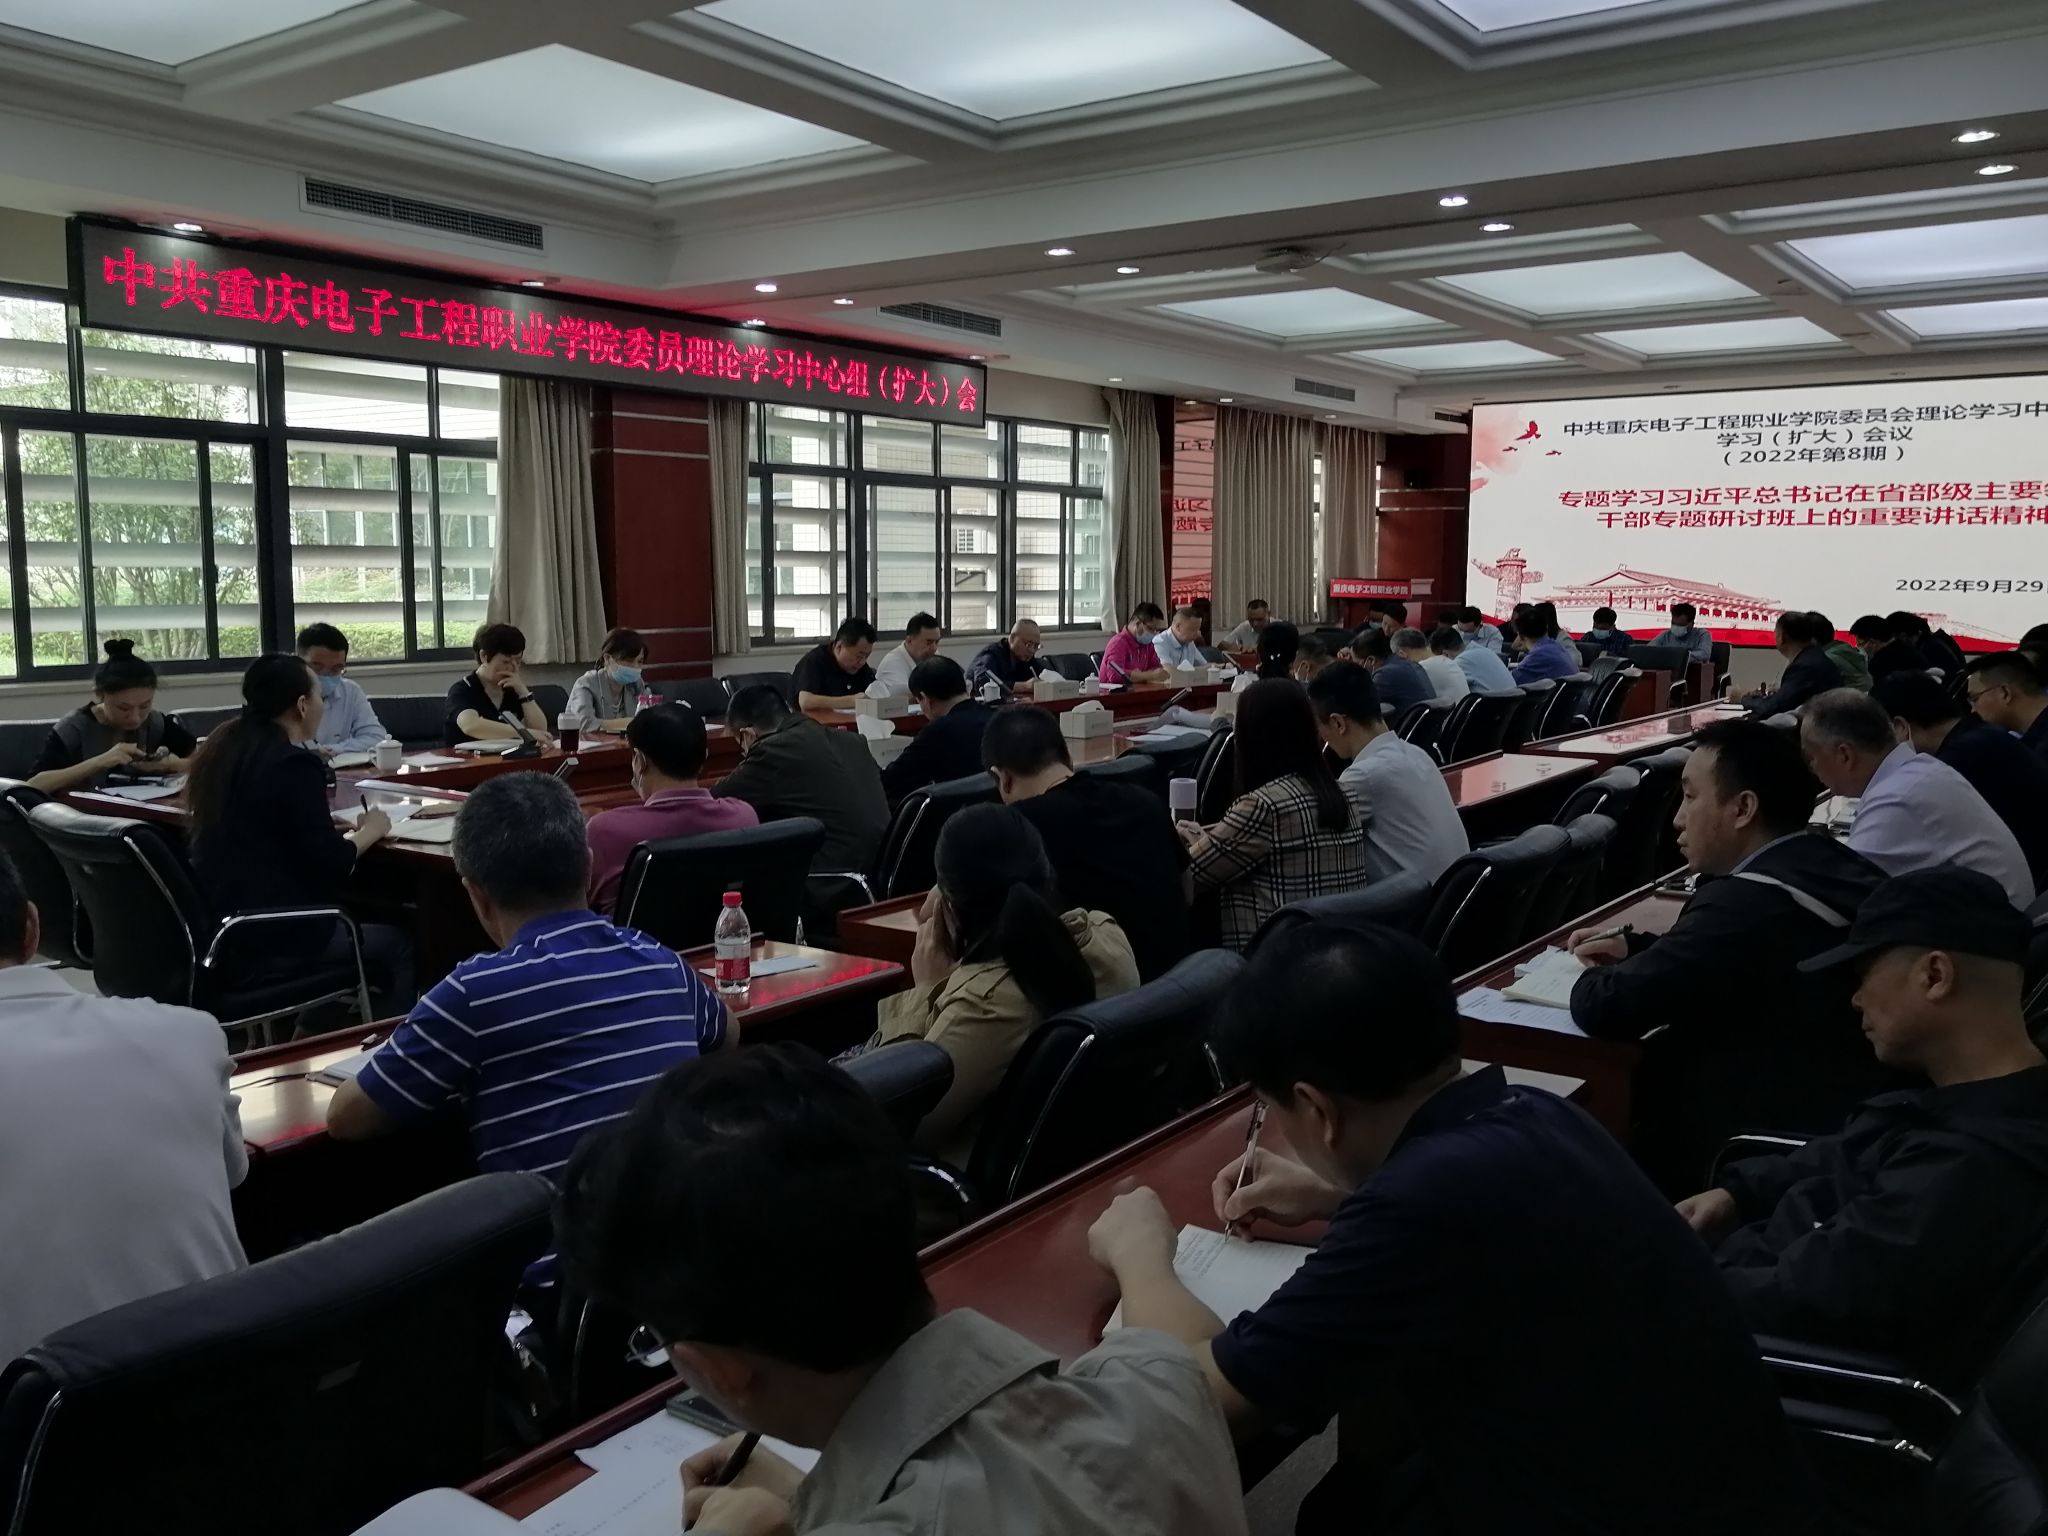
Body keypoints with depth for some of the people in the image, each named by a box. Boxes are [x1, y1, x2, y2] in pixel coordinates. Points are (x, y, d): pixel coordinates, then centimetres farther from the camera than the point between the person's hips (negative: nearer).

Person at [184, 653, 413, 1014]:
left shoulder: (221, 750, 9)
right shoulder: (294, 762, -16)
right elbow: (330, 864, -18)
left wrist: (347, 830, 15)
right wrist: (370, 832, 0)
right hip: (268, 933, -9)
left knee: (362, 921, 26)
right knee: (399, 944, 8)